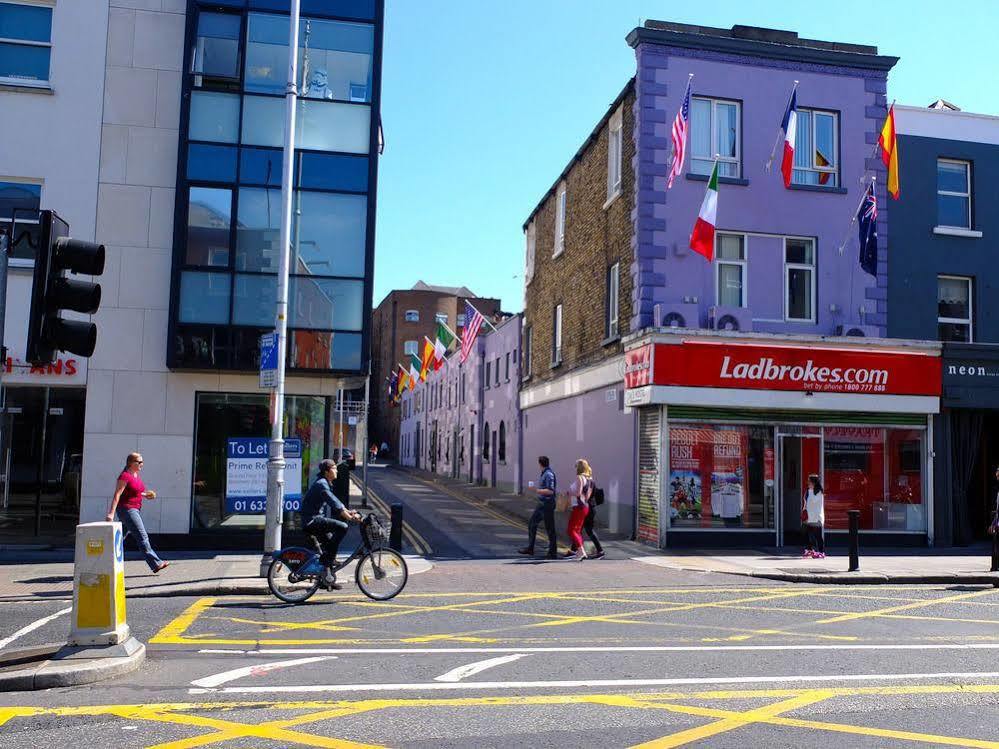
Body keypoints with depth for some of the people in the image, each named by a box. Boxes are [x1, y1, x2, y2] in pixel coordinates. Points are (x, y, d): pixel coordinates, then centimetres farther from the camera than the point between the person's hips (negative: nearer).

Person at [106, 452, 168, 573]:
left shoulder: (135, 475, 13)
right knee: (143, 537, -9)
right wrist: (111, 513, -26)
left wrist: (145, 494, 9)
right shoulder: (125, 476, -14)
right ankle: (156, 564, -8)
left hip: (134, 510, 10)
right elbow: (117, 495, -20)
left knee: (120, 538, 12)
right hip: (126, 509, -10)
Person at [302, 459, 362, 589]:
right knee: (342, 527, -23)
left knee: (331, 541, 20)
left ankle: (328, 578, 24)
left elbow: (335, 502, 19)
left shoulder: (325, 483, 17)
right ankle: (328, 558, -14)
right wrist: (350, 518, -24)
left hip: (314, 520, 11)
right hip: (312, 521, -11)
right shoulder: (321, 484, -16)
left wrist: (349, 512, 7)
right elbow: (335, 504, -23)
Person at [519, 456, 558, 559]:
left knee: (549, 528, -3)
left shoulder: (549, 474, -18)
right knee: (532, 524, 12)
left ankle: (553, 553, 4)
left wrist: (537, 490, -19)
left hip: (547, 504, -10)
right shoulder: (544, 473, 11)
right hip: (541, 504, 10)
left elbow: (550, 491, -24)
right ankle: (530, 548, 17)